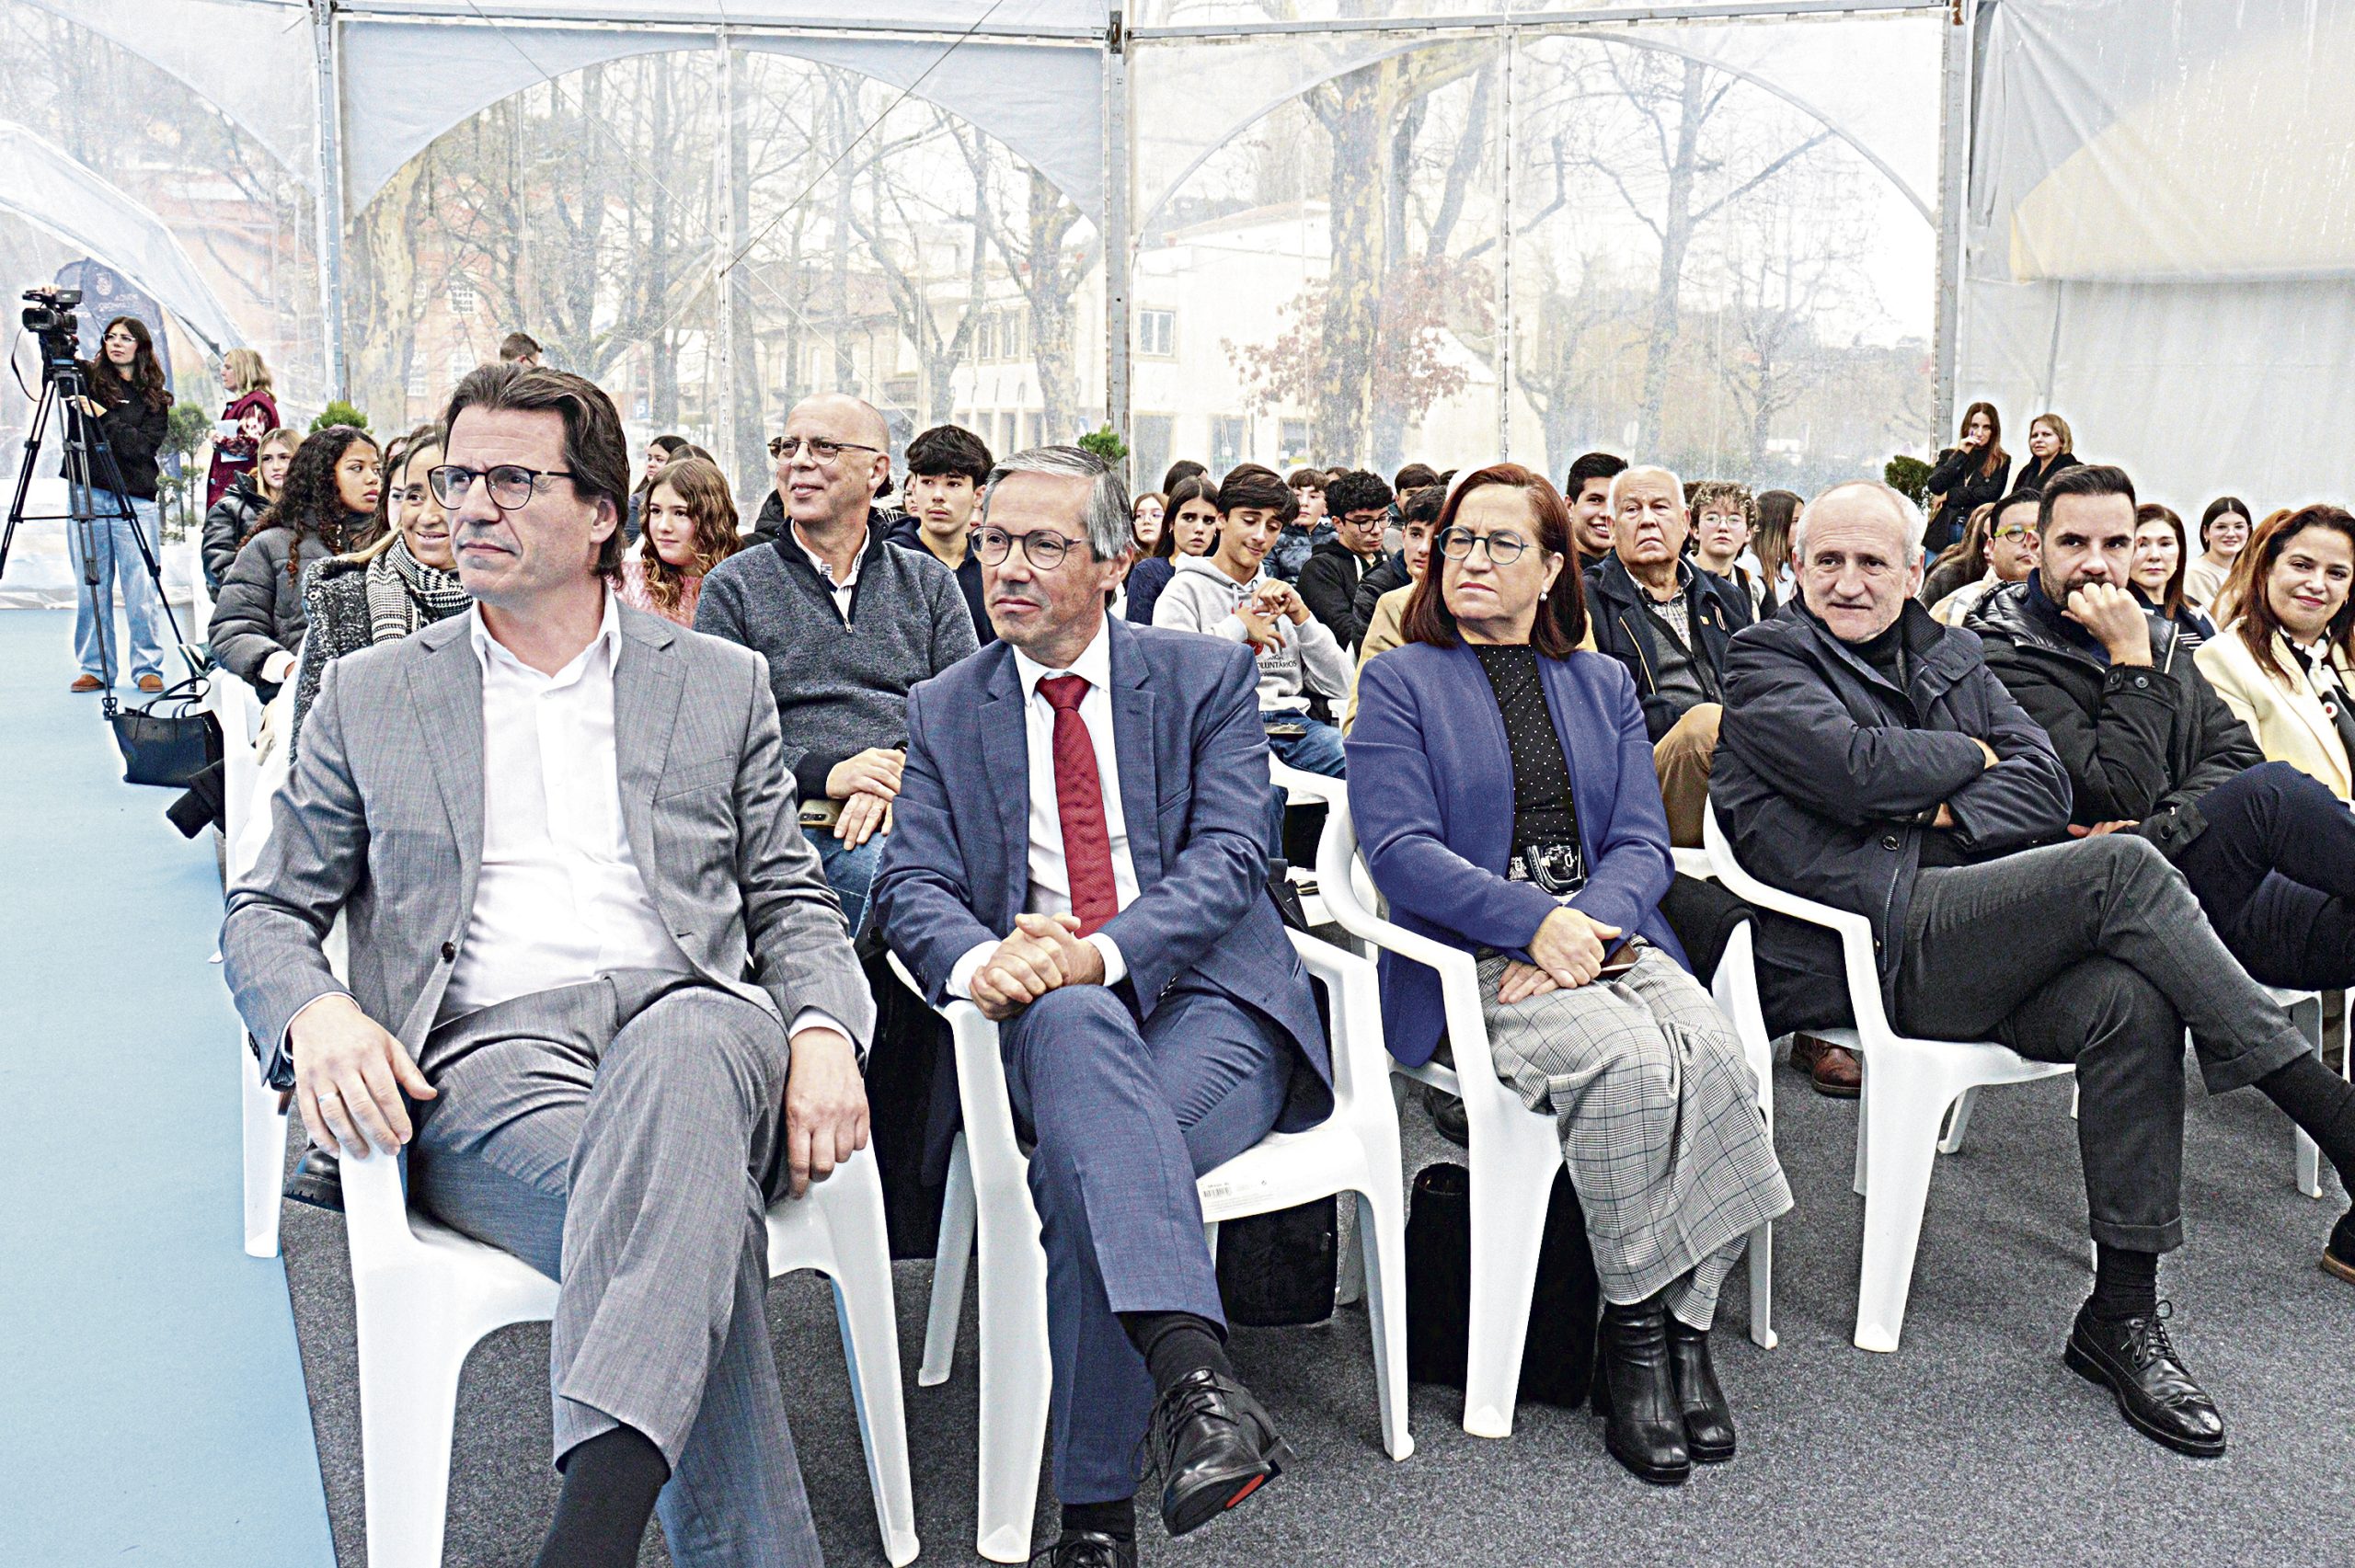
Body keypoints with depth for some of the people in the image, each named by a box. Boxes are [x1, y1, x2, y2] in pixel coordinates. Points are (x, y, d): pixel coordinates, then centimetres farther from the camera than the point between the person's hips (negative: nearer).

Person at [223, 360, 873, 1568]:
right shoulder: (369, 695, 19)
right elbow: (268, 910, 18)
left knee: (694, 1039, -40)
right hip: (483, 1053, 0)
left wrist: (824, 1035, -8)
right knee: (700, 1211, -34)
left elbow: (791, 900, 15)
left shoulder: (719, 683, 19)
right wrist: (315, 1013, -7)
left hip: (689, 1024, 1)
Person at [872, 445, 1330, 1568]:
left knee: (1092, 1164, -33)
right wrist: (977, 959, -21)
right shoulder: (946, 710, 15)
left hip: (1209, 998, -1)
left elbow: (1227, 857, -6)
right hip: (1047, 1015, 1)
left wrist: (1099, 951, -24)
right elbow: (911, 884, 5)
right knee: (1071, 1021, -38)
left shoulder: (1207, 677, 8)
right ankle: (1191, 1371, -49)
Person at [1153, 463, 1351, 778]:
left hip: (1294, 724, 5)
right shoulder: (1186, 590, 8)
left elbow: (1337, 685, 16)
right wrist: (1238, 627, -2)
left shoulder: (1278, 594, 25)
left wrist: (1300, 615, 3)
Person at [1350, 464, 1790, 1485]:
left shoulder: (1603, 685, 20)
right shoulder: (1400, 682, 7)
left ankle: (1686, 1325, -15)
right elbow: (1400, 850, -5)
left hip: (1608, 935, 4)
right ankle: (1633, 1334, -16)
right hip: (1471, 959, -4)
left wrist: (1591, 927, -12)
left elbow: (1642, 840, 10)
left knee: (1712, 1052, -28)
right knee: (1631, 1060, -31)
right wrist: (1536, 923, -18)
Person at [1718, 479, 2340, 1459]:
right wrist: (1970, 755, 4)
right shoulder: (1765, 661, 7)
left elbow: (2044, 784, 12)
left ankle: (2122, 1314, -15)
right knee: (2122, 866, -23)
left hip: (1969, 949, 6)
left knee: (2133, 1004, -24)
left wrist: (1944, 816, -6)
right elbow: (1856, 771, -12)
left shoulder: (1948, 657, 25)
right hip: (1874, 943, -6)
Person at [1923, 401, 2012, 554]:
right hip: (1945, 530, 2)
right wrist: (1961, 455, -1)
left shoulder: (2001, 461, 7)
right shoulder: (1948, 455, 15)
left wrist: (1950, 495, -3)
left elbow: (1992, 493, -7)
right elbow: (1935, 486, 0)